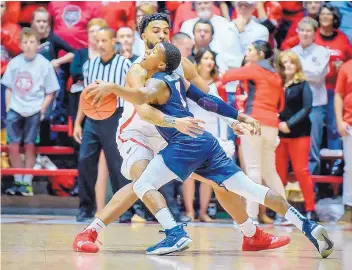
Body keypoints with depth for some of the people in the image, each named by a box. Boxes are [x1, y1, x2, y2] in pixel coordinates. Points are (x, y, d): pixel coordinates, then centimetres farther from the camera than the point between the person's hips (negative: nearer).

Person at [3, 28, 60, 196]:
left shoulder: (45, 65, -6)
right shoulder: (14, 63, 3)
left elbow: (50, 92, -1)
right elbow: (9, 88, 12)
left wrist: (41, 111, -7)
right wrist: (8, 107, 4)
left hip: (34, 112, -2)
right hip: (15, 111, 3)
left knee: (29, 146, 4)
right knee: (13, 147, 0)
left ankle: (26, 183, 11)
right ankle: (18, 182, 12)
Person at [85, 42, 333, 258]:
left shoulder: (157, 83, -3)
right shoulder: (177, 79, 20)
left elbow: (142, 97, -28)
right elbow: (207, 100, 23)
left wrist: (112, 88, -34)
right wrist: (241, 117, 25)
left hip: (186, 142, -9)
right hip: (205, 142, 9)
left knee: (143, 185, -5)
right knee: (249, 188, 8)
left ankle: (176, 235, -22)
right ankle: (309, 227, 4)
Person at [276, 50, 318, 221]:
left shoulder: (303, 85, 0)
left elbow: (307, 108, -8)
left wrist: (289, 124, -16)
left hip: (299, 134, -3)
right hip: (278, 134, 3)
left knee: (301, 171, -4)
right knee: (279, 173, 4)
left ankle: (310, 209, 0)